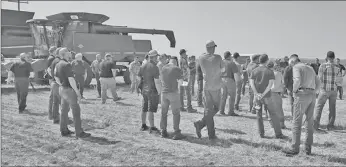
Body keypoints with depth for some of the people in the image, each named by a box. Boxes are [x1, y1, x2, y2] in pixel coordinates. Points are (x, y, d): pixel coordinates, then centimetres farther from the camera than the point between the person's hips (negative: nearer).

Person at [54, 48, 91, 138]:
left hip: (62, 89, 9)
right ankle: (79, 132, -3)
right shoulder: (67, 65, -20)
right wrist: (78, 92, -19)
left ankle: (64, 130, 21)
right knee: (76, 110, -5)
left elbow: (56, 78, 17)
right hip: (69, 90, -9)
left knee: (64, 110, 14)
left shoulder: (58, 65, 9)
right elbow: (71, 80, -23)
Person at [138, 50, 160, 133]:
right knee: (151, 110, -3)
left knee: (144, 109, 16)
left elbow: (138, 78, 7)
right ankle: (152, 127, 2)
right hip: (152, 90, -7)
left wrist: (140, 89, 15)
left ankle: (143, 125, 26)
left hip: (144, 90, 7)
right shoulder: (155, 67, -15)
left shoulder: (142, 66, 6)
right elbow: (156, 81, -19)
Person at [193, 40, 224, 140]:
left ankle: (211, 134, 3)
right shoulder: (218, 57, -10)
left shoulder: (201, 58, -3)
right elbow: (223, 69, 4)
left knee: (208, 109, 7)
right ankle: (201, 123, -6)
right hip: (216, 87, -2)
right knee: (215, 108, 12)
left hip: (206, 86, 3)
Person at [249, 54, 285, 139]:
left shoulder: (254, 71, 3)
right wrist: (263, 94, -16)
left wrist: (257, 94, -14)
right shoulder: (270, 71, -4)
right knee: (273, 114, 7)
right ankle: (278, 133, 9)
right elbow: (270, 84, -14)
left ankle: (261, 133, 12)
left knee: (259, 115, 11)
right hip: (267, 96, -2)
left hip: (257, 96, 2)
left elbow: (251, 83, -7)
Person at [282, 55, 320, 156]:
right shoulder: (310, 68, 22)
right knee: (309, 122, 11)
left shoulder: (296, 67, -2)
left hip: (302, 95, -7)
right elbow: (318, 83, 20)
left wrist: (294, 91, -6)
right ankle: (308, 148, 15)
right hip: (312, 96, 7)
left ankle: (294, 148, -3)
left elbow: (298, 80, -20)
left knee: (297, 122, -4)